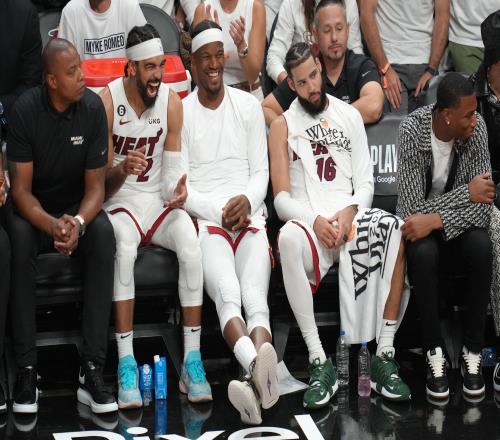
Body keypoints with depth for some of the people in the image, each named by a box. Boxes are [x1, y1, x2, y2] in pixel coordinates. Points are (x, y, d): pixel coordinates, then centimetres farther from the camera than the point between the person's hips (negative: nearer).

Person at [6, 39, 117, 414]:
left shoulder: (92, 108, -11)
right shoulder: (25, 110, -16)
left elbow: (95, 185, -8)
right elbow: (21, 189, -16)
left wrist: (78, 223, -29)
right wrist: (52, 226, -34)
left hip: (77, 208, 1)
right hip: (34, 209, -1)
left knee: (103, 233, -31)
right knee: (18, 239, -34)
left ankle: (93, 369, -31)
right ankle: (26, 369, -30)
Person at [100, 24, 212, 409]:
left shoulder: (172, 102, -1)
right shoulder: (107, 102, -9)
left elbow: (171, 172, 1)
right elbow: (104, 181, -6)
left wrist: (176, 192, -23)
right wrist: (121, 170, -29)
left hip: (159, 200, 2)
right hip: (120, 201, -2)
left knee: (193, 247, -29)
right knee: (124, 248, -36)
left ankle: (192, 359, -25)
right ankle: (126, 363, -35)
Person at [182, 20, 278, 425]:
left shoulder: (249, 106, 16)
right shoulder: (181, 111, 9)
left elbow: (261, 172, 14)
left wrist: (247, 201, -8)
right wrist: (220, 210, -10)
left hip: (249, 216, 2)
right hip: (206, 220, -2)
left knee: (255, 297, -28)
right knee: (228, 296, -32)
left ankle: (255, 378, -55)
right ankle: (261, 372, -59)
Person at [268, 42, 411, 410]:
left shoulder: (349, 115, 19)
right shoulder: (283, 126, 13)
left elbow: (366, 181, 13)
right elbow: (281, 198, 4)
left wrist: (350, 211, -9)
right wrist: (315, 221, -15)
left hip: (350, 215, 2)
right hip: (308, 220, -2)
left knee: (396, 230, -32)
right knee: (288, 238, -39)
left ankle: (385, 355, -30)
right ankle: (319, 363, -37)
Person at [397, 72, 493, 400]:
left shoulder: (476, 128, -16)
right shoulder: (412, 131, -23)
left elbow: (483, 206, -19)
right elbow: (414, 208, -24)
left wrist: (436, 220, -31)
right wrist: (466, 192, -23)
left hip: (456, 223, 2)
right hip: (420, 224, -2)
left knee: (481, 248, -31)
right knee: (423, 253, -35)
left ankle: (473, 353, -18)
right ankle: (435, 354, -21)